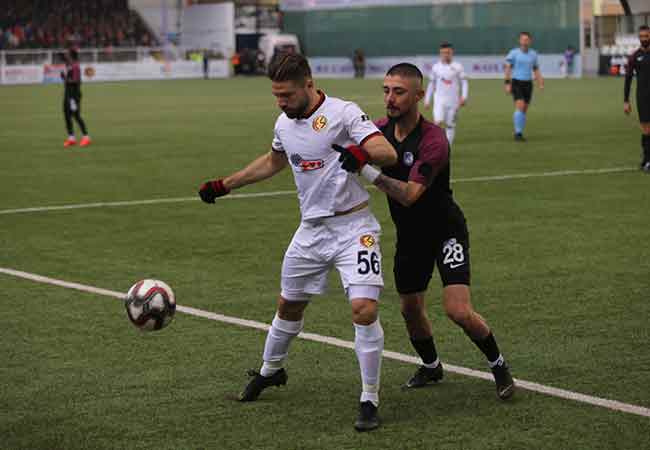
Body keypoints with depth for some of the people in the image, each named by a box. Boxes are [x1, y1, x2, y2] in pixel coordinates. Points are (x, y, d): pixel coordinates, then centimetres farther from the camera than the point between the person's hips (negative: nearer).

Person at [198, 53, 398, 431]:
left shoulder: (342, 113, -16)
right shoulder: (284, 123, 6)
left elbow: (389, 153, -25)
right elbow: (274, 161, 28)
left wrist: (362, 153, -48)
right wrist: (225, 185, 30)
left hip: (353, 227, -7)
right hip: (311, 230, 7)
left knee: (364, 308, -19)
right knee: (289, 305, 19)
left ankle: (370, 401, -7)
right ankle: (270, 371, 45)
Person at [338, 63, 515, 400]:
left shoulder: (433, 141, -26)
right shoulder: (380, 130, -5)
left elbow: (409, 195, -34)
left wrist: (371, 173, -42)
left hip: (446, 230, -6)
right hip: (409, 235, 6)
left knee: (459, 311, -17)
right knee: (410, 309, 13)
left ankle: (499, 366, 8)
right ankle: (431, 366, 40)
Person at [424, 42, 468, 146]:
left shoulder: (457, 67, 1)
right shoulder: (436, 67, 6)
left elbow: (464, 82, 3)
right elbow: (431, 84, 14)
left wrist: (464, 97, -9)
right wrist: (427, 100, 12)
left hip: (453, 100, 0)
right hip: (439, 100, 0)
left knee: (450, 125, 3)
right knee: (438, 122, -17)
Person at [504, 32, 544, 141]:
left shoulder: (533, 54, 7)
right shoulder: (514, 53, -4)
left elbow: (536, 70, 13)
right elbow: (508, 68, -7)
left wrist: (541, 84, 0)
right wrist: (507, 84, -15)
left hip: (528, 84, 4)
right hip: (516, 83, -4)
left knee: (524, 110, 5)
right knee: (520, 107, -19)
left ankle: (519, 133, 16)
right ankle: (518, 133, -13)